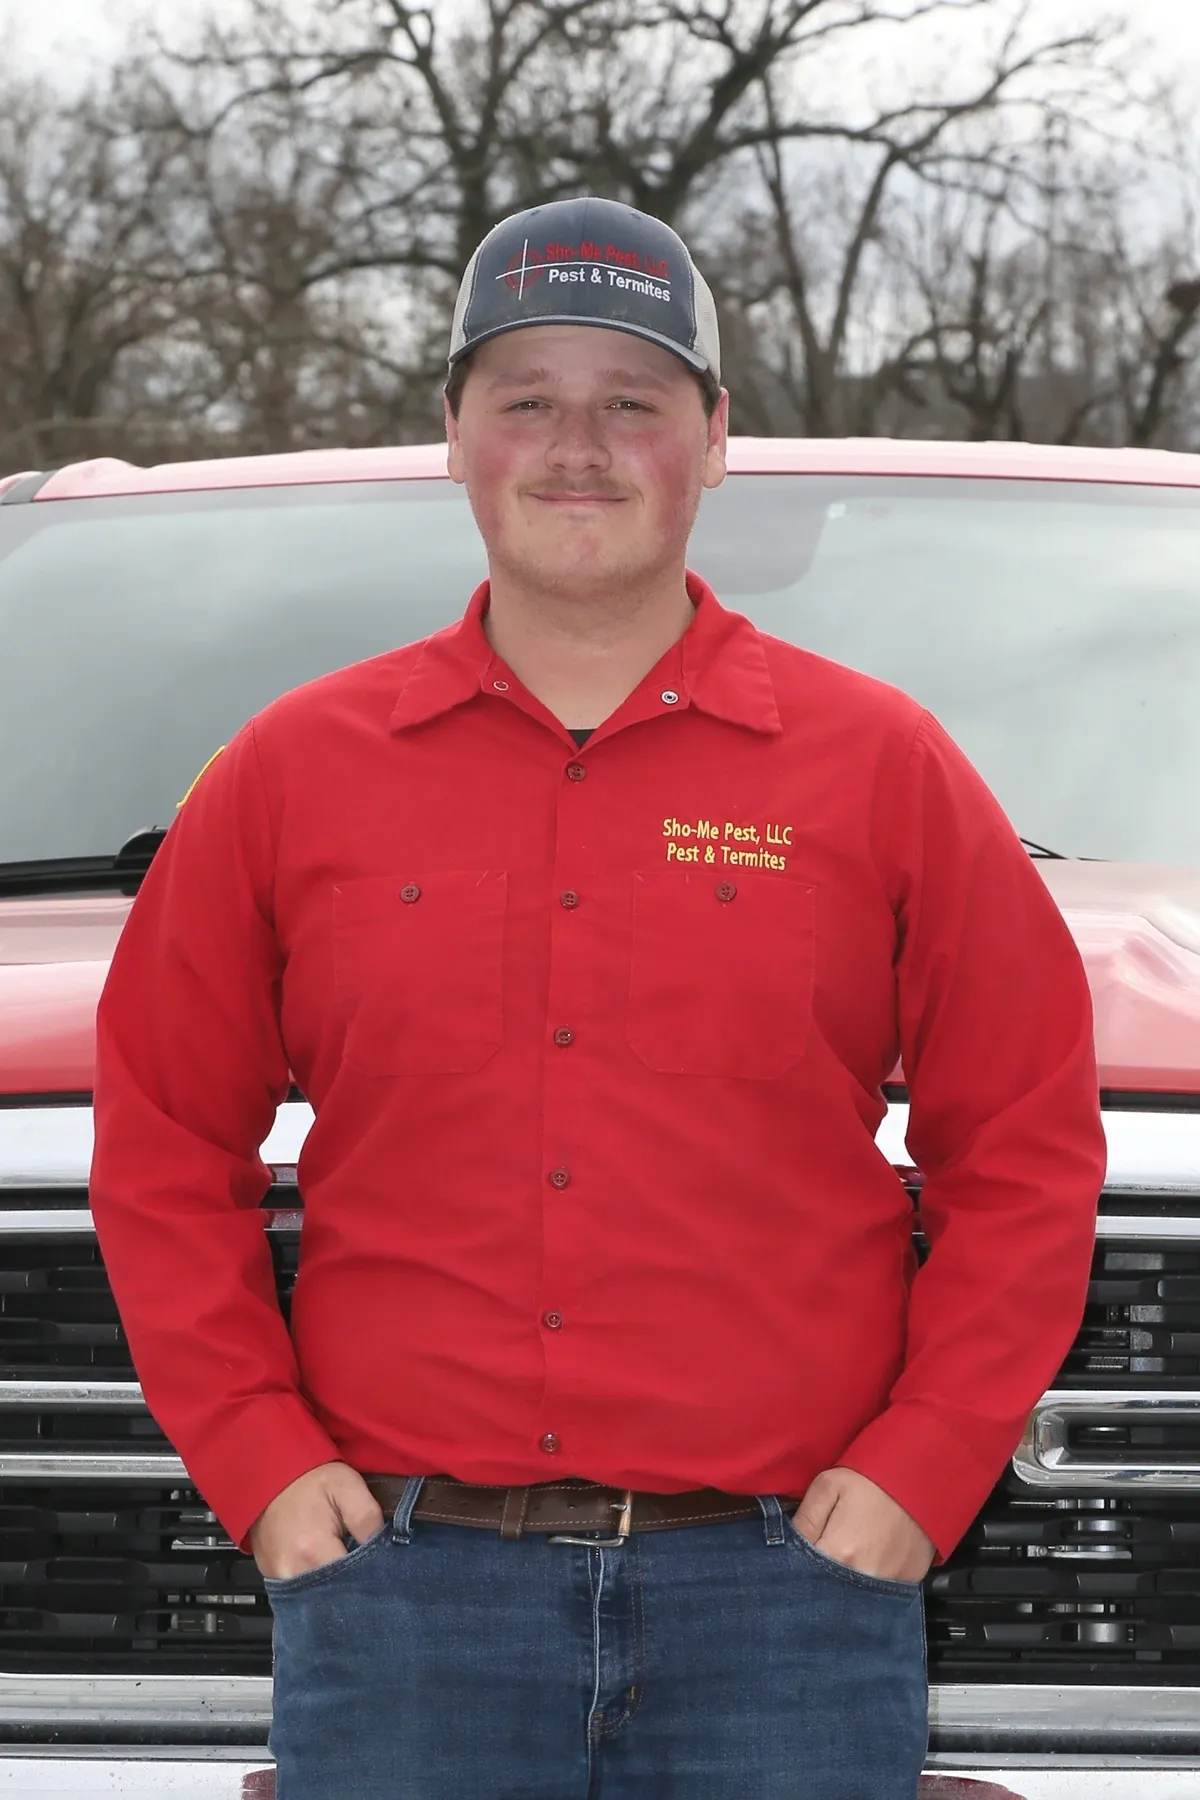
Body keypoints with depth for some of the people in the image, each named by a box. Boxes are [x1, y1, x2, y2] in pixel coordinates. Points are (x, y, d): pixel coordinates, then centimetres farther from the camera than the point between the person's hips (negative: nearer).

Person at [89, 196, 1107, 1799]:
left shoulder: (881, 769, 5)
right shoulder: (294, 775, 8)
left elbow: (1029, 1153, 5)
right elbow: (160, 1148, 11)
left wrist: (918, 1471, -3)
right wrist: (258, 1464, 2)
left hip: (786, 1587, 0)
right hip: (401, 1584, 1)